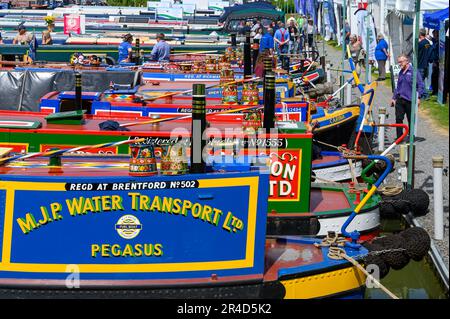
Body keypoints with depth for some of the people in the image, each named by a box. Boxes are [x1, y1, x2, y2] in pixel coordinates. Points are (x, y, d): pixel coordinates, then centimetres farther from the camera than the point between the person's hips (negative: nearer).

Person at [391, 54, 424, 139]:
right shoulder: (401, 73, 14)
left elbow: (420, 85, -8)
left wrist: (418, 97, -14)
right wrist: (394, 98, 19)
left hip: (410, 100, -5)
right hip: (399, 100, 5)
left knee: (411, 120, 6)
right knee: (398, 119, -2)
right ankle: (399, 137, 4)